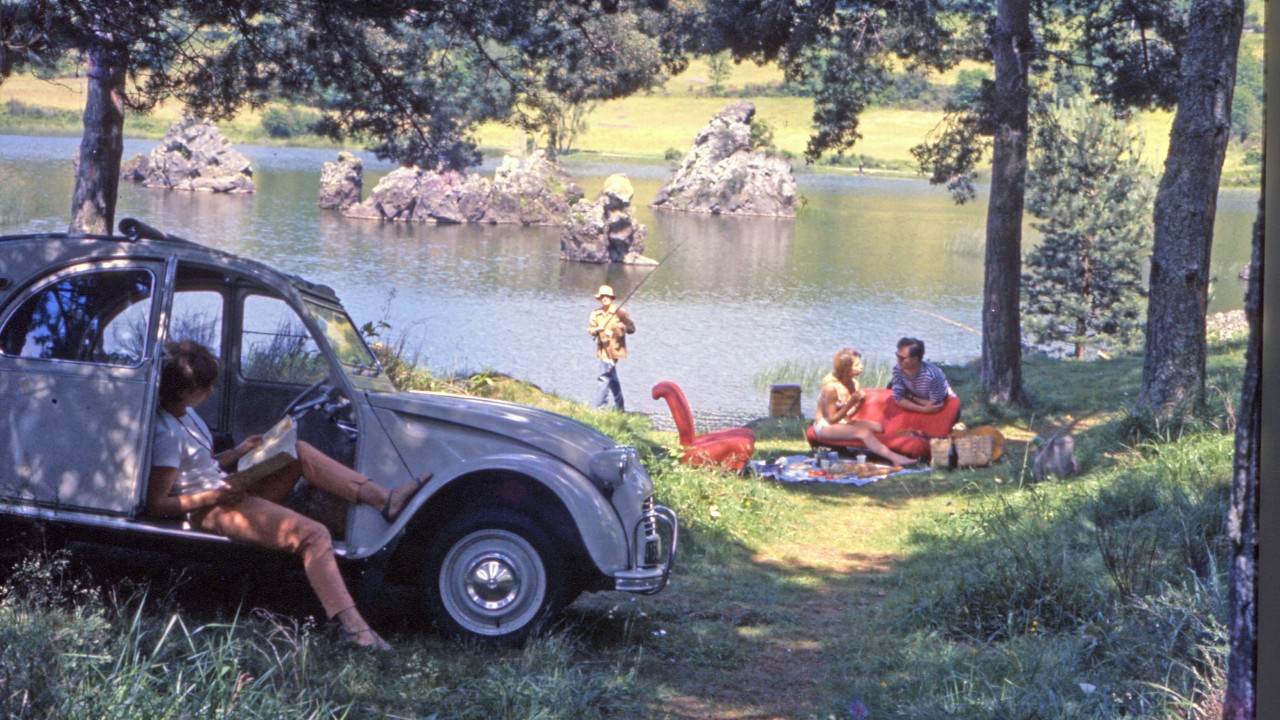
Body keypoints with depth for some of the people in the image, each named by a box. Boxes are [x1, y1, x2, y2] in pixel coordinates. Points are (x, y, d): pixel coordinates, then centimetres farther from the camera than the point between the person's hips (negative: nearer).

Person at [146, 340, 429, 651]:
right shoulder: (167, 436, -21)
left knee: (300, 452, 6)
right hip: (210, 511, -10)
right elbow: (155, 505, -22)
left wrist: (237, 453, 7)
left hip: (226, 491, 10)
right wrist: (213, 496, -25)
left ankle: (384, 499, -4)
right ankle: (352, 626, -32)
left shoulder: (183, 413, 9)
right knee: (312, 534, -23)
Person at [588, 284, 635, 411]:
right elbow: (590, 330, 2)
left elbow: (632, 328, -4)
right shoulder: (595, 314, 7)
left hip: (615, 349, -6)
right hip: (603, 348, 6)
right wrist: (598, 329, -19)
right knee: (612, 378, 15)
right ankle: (619, 407, 26)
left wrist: (623, 326, -25)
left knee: (605, 376, -13)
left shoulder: (620, 312, -4)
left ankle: (600, 405, -10)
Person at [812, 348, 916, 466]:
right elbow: (832, 419, -19)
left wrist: (859, 403, -15)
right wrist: (851, 403, -25)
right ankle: (894, 458, -40)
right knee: (864, 432, -30)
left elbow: (847, 416, 4)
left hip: (842, 422, 10)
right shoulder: (831, 387, -21)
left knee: (878, 427, -7)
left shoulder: (854, 384, 2)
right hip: (825, 426, -10)